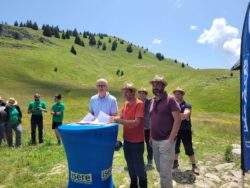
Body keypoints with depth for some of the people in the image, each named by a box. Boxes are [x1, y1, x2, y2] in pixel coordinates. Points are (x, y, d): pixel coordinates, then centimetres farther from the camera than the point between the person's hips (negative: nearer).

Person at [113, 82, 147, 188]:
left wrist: (120, 121, -27)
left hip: (137, 141, -7)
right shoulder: (126, 104, 7)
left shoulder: (139, 104, -16)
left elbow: (136, 122, -23)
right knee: (130, 165, 19)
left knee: (138, 165, 6)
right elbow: (122, 117, 13)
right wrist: (116, 118, -6)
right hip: (127, 139, 7)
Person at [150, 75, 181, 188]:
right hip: (155, 141, 7)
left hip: (166, 141, -6)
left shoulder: (170, 100, -9)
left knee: (165, 172, 0)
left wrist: (171, 139, -18)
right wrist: (151, 137, 11)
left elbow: (178, 120, -14)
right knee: (159, 169, 18)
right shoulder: (153, 101, 10)